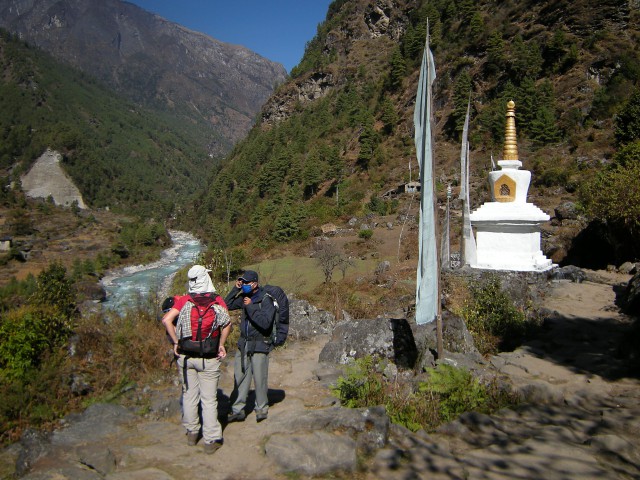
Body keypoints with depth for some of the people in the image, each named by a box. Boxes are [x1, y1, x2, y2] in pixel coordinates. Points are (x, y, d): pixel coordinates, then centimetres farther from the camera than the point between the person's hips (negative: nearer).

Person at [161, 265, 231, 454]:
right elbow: (227, 323, -16)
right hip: (209, 358, -1)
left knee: (189, 394, 17)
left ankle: (192, 433, 29)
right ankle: (211, 440, 10)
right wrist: (221, 344, -4)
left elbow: (166, 320, -14)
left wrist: (176, 342, -5)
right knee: (209, 399, 5)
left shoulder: (184, 300, -4)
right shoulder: (218, 301, -6)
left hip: (186, 355, 2)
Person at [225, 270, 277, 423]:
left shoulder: (266, 300, -14)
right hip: (243, 344, 6)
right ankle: (237, 410, 18)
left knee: (259, 379, 3)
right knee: (240, 377, 9)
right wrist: (235, 289, -1)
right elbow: (227, 305, 11)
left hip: (259, 345, -6)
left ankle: (262, 409, 20)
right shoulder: (244, 297, 5)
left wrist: (251, 307, -24)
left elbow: (265, 323, -23)